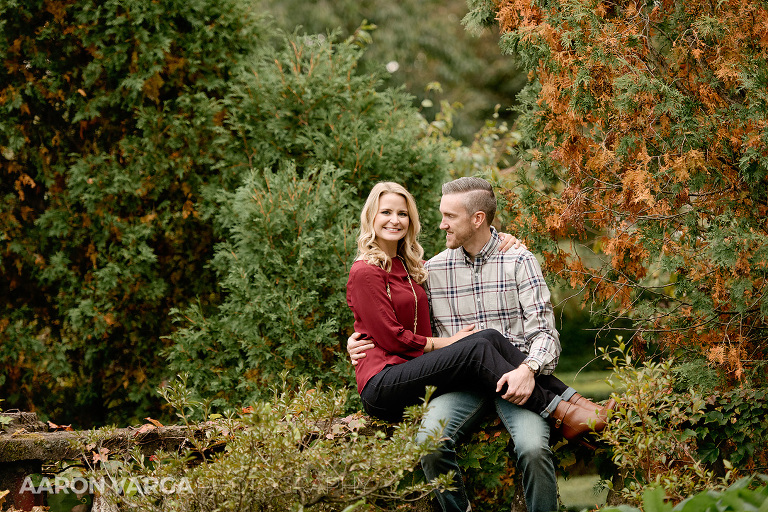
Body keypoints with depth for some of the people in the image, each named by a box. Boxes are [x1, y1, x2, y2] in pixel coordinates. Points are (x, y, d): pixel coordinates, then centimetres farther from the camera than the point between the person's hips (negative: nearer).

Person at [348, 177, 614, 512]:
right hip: (461, 380, 2)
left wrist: (529, 369, -24)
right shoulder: (432, 270, 13)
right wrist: (361, 340, 9)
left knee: (532, 447, -33)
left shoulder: (517, 261, 4)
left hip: (514, 375, -2)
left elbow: (543, 331, -3)